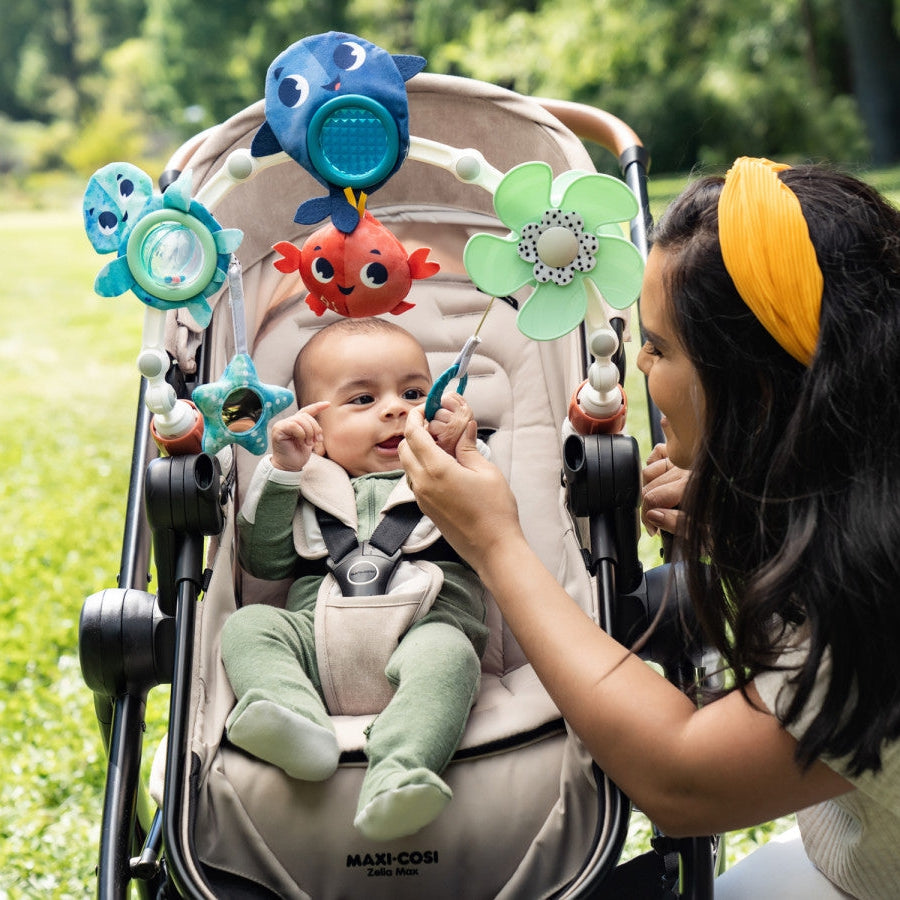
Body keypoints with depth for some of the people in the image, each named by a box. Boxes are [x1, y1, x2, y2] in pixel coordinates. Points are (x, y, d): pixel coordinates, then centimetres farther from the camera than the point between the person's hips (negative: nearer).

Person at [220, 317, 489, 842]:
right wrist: (281, 469, 7)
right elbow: (264, 560, 13)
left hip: (422, 631, -2)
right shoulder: (306, 486, 26)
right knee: (249, 625, -20)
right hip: (319, 641, 3)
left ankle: (397, 779, -53)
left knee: (447, 651, -34)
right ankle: (300, 723, -42)